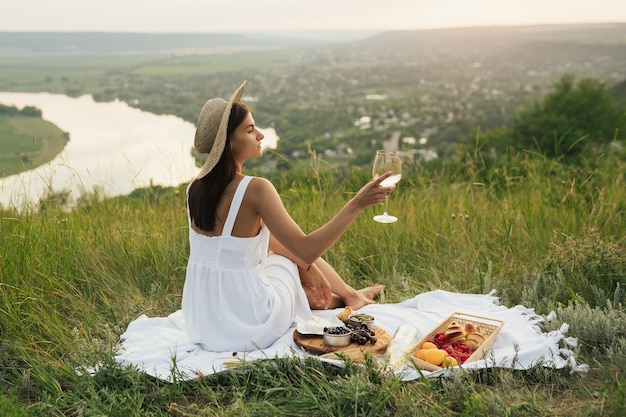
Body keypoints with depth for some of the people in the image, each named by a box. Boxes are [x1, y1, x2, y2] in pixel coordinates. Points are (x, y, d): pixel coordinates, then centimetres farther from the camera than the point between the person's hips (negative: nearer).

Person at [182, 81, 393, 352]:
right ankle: (349, 296, 45)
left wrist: (308, 266, 15)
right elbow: (306, 250, -21)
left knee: (280, 244, 25)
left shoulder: (196, 189, 0)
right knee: (292, 255, 21)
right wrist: (357, 204, -17)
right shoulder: (254, 189, -22)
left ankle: (340, 297, 43)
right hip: (250, 328, -6)